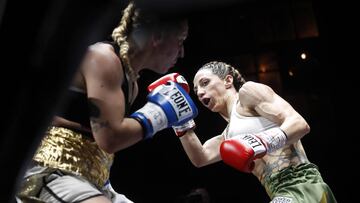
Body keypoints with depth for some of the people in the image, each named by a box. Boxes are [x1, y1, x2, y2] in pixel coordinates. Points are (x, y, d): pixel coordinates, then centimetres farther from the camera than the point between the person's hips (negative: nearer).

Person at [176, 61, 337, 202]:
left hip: (300, 186, -9)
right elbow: (200, 159, 13)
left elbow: (299, 124, -8)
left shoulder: (248, 91, 3)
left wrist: (265, 143, -25)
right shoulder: (229, 134, 27)